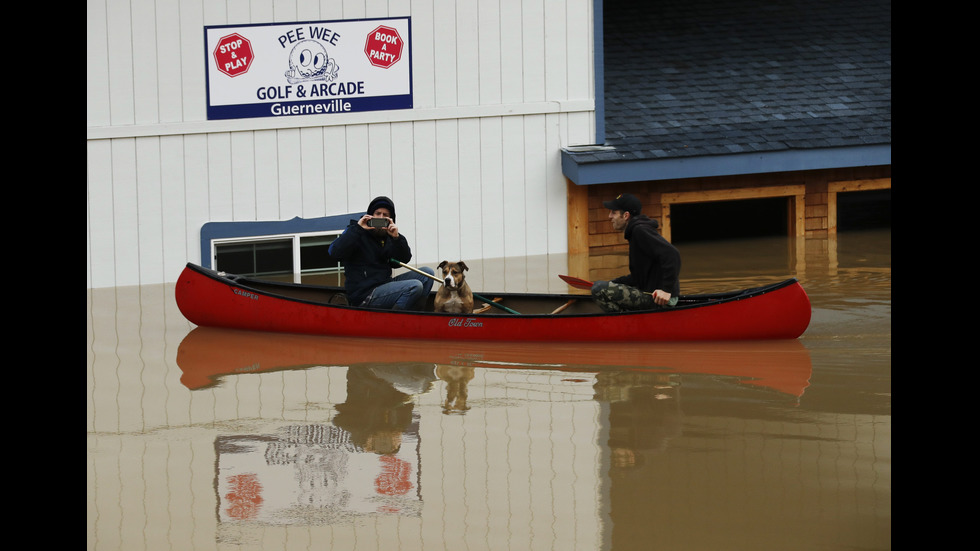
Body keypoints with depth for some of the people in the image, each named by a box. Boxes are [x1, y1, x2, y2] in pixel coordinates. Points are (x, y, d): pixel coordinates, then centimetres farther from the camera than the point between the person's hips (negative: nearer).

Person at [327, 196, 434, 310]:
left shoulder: (387, 236, 14)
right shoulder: (357, 234, -5)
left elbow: (405, 259, 5)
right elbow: (334, 252, -22)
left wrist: (397, 237, -12)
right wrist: (357, 228, -24)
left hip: (384, 284, 8)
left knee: (427, 272, 5)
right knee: (415, 286, -24)